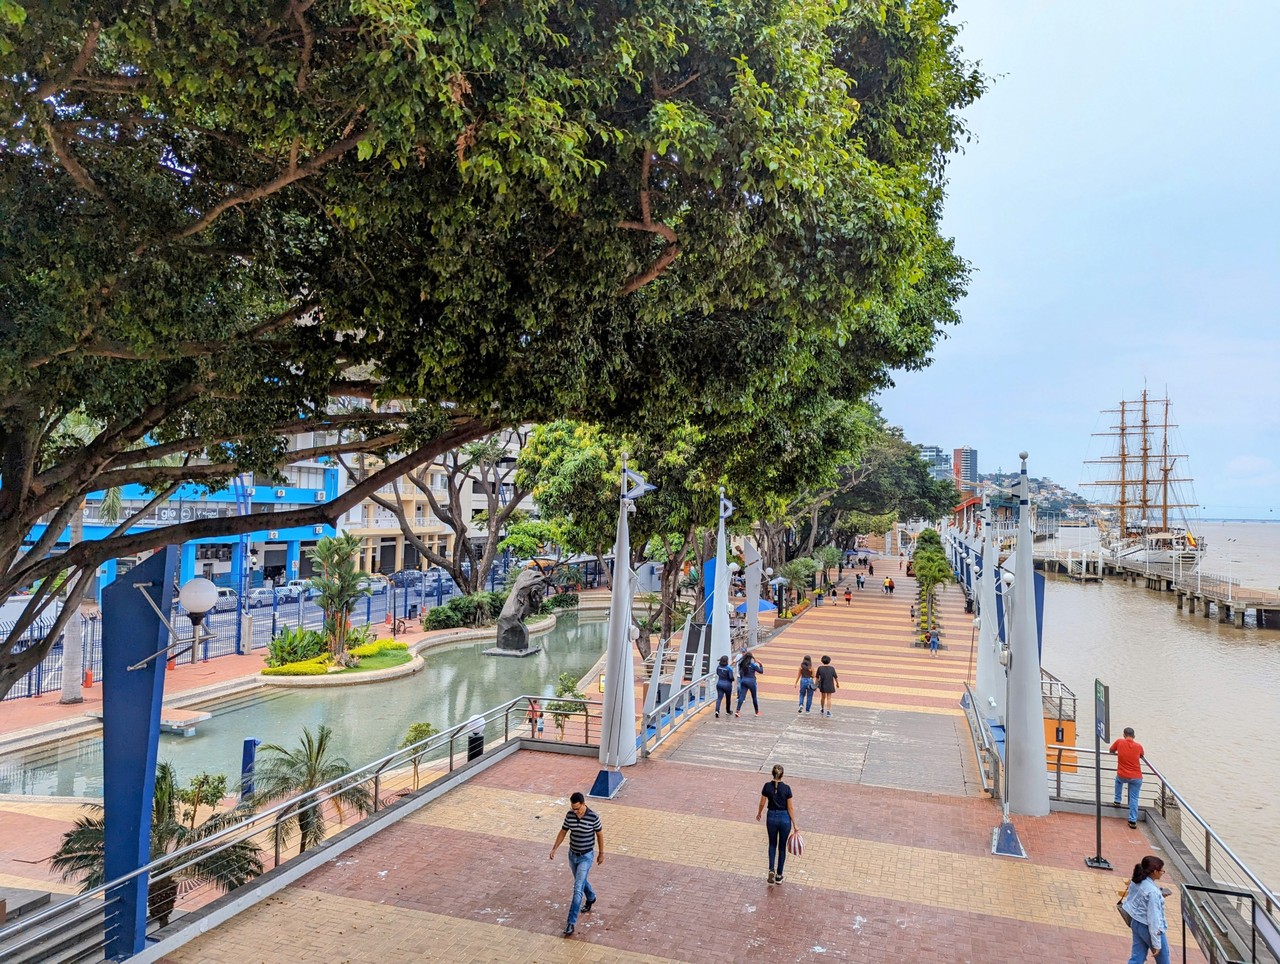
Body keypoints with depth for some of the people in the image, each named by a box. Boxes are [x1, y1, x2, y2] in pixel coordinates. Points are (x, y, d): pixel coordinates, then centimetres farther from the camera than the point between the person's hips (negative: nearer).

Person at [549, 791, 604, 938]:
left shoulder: (593, 817, -23)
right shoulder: (569, 815, -11)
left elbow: (600, 835, -8)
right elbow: (563, 832, 2)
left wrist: (601, 854, 0)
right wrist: (554, 849, -6)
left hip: (586, 857, -5)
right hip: (572, 855, 5)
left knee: (577, 888, -10)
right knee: (581, 881, 25)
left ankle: (571, 922, -4)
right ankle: (591, 898, 54)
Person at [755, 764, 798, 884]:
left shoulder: (767, 786, -10)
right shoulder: (786, 788, -14)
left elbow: (762, 803, 0)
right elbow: (790, 808, -9)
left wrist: (759, 814, 19)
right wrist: (794, 824, -1)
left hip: (771, 817, 1)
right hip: (784, 818, -1)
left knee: (772, 844, 20)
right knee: (782, 847, 14)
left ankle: (771, 869, 2)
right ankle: (779, 876, 19)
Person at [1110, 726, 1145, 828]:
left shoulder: (1119, 742, -6)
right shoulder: (1139, 746, -3)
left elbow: (1111, 751, 12)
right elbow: (1141, 756, 19)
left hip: (1122, 776, 0)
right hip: (1136, 777, 0)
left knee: (1118, 780, 35)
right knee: (1134, 798, 7)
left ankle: (1117, 801, 33)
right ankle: (1133, 821, 4)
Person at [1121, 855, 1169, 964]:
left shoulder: (1135, 882, -2)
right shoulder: (1153, 891, -27)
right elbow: (1153, 917, -23)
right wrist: (1156, 942, -17)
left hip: (1137, 924, 7)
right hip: (1149, 928, -7)